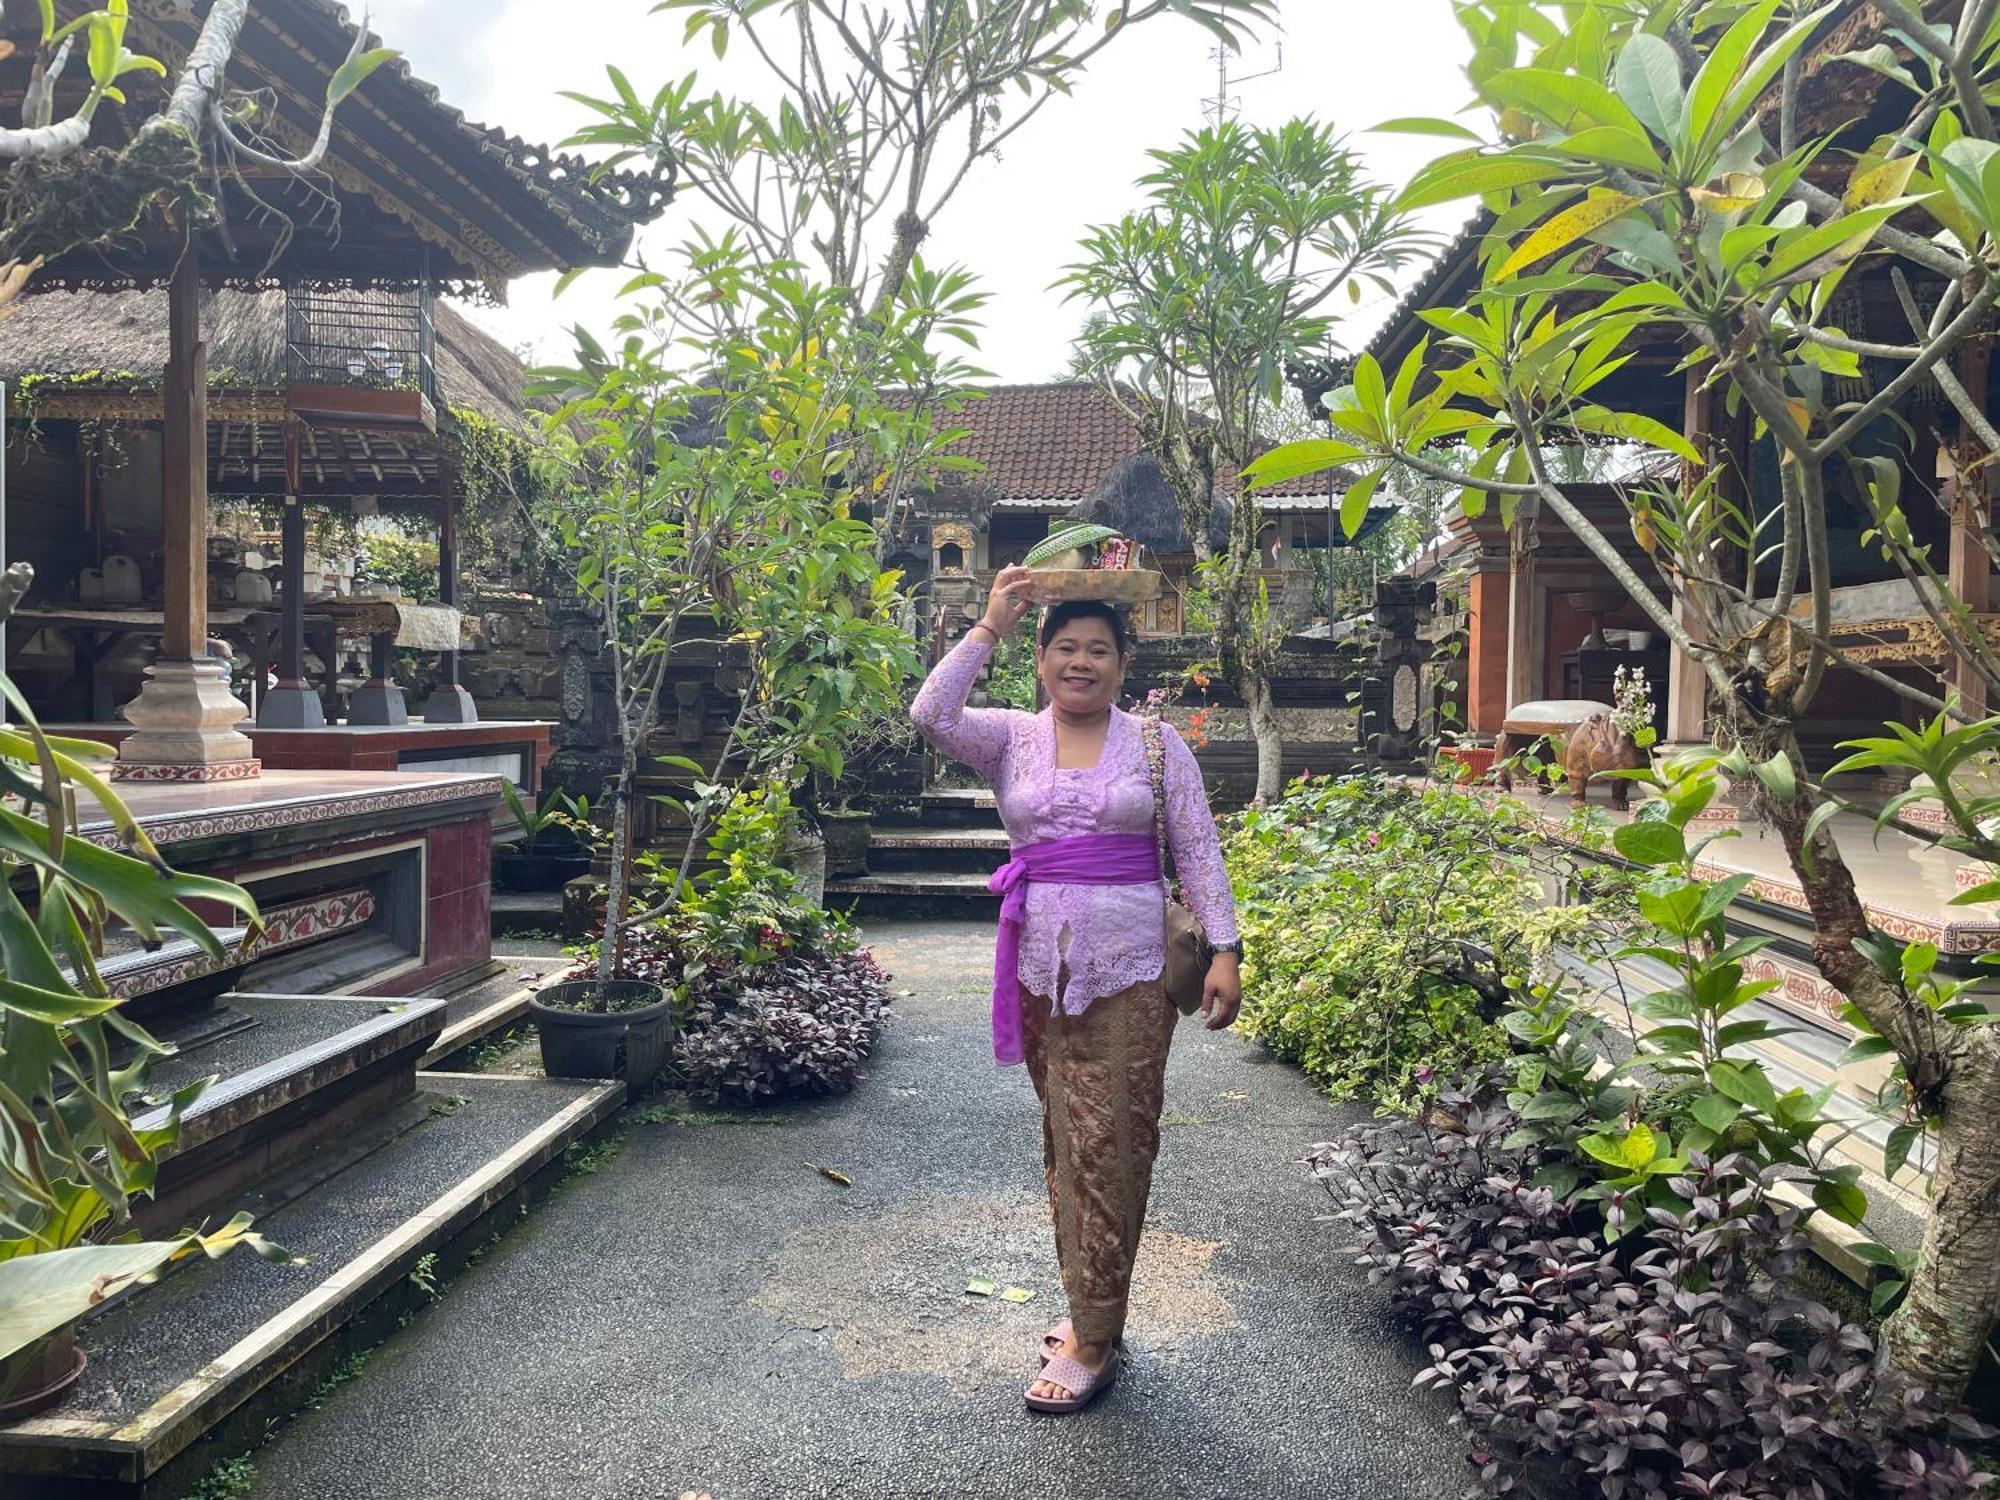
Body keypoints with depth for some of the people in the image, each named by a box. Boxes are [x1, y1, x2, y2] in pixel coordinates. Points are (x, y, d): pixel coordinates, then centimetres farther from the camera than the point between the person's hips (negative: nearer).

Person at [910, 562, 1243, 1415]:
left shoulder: (1157, 745, 4)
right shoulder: (1012, 740, 6)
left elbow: (1198, 854, 2)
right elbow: (931, 714, -12)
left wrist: (1224, 950, -6)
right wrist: (990, 627, -8)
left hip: (1129, 969, -2)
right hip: (1041, 966, 2)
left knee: (1110, 1150, -2)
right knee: (1064, 1143, 11)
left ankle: (1092, 1343, 7)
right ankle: (1091, 1306, 27)